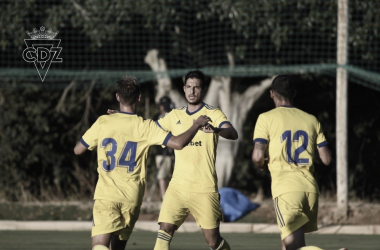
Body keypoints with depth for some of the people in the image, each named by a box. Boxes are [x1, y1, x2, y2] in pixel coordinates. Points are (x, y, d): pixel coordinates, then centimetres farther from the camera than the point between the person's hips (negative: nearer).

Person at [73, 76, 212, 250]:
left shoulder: (103, 123, -1)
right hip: (132, 197, 2)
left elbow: (78, 149, 10)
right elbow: (178, 143, -11)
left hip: (106, 195, -2)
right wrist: (196, 125, 5)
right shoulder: (145, 127, -4)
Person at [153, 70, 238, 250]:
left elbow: (233, 134, -20)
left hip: (204, 189, -4)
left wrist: (216, 130, -42)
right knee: (164, 230, -11)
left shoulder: (213, 114, -3)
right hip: (177, 187, 4)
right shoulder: (175, 116, 13)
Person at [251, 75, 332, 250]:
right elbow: (326, 160, 11)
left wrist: (262, 165, 18)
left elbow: (257, 157, -6)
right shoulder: (311, 120, 14)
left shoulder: (266, 118, 2)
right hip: (310, 186, 5)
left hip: (286, 187, -5)